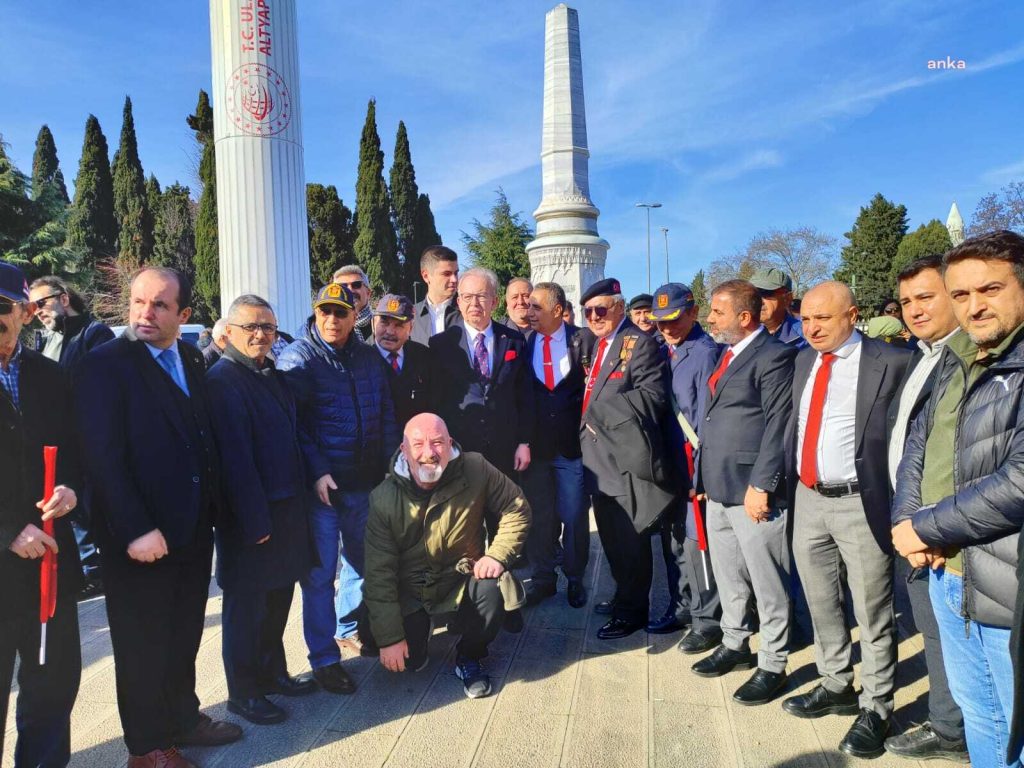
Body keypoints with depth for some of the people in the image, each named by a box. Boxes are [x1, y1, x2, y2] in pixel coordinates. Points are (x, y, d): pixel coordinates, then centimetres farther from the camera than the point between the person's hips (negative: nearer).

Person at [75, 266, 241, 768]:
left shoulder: (191, 360, 8)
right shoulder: (104, 365, -12)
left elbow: (202, 437, 9)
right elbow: (102, 457, -18)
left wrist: (213, 507, 2)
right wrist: (136, 530, -21)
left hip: (193, 529, 6)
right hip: (140, 537, -6)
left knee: (183, 637, 20)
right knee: (143, 644, 12)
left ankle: (183, 719, 40)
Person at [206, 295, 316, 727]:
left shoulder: (272, 376, 11)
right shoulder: (223, 380, -15)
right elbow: (235, 456, -20)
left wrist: (297, 505, 11)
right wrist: (255, 521, -21)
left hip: (287, 508, 8)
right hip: (250, 516, -8)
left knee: (278, 596, 19)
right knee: (246, 605, 7)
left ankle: (272, 673, 36)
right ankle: (243, 693, 23)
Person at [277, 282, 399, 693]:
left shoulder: (369, 357, 8)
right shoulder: (297, 358, -7)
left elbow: (386, 415, 12)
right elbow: (292, 424, -12)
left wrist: (390, 465, 5)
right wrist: (317, 473, -19)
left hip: (365, 482, 5)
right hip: (320, 484, -5)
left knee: (362, 558, 18)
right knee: (320, 571, 1)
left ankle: (349, 627, 39)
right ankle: (324, 657, 15)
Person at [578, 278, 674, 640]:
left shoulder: (640, 344, -11)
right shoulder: (594, 344, 16)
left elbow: (653, 397, -22)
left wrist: (600, 410, -19)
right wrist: (586, 429, 4)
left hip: (627, 458, -8)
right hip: (600, 458, 9)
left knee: (630, 538, 3)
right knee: (611, 535, 19)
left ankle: (632, 610, 18)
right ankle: (624, 595, 35)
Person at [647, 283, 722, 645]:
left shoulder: (705, 353, -15)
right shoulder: (662, 351, 8)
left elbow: (706, 417, -17)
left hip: (693, 465, -8)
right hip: (667, 464, 8)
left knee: (696, 542, 1)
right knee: (672, 539, 16)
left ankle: (707, 619, 17)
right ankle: (681, 608, 32)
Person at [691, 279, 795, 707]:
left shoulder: (773, 356, -11)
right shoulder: (725, 355, 16)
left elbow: (778, 426, -17)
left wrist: (761, 485, -19)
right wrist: (703, 477, 15)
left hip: (752, 490, -9)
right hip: (718, 488, 9)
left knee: (767, 583, 4)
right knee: (728, 576, 19)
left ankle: (772, 666, 18)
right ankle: (735, 645, 35)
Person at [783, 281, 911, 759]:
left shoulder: (891, 362, -10)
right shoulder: (803, 361, 9)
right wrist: (784, 483, 6)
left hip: (860, 504, -6)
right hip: (808, 501, 6)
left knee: (872, 613, 8)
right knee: (821, 605, 18)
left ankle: (875, 709, 25)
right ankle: (836, 687, 37)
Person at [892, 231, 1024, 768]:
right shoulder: (955, 363, 10)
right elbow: (918, 444, 14)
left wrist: (926, 527, -14)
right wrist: (905, 520, -3)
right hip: (945, 575, 7)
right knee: (977, 715, 23)